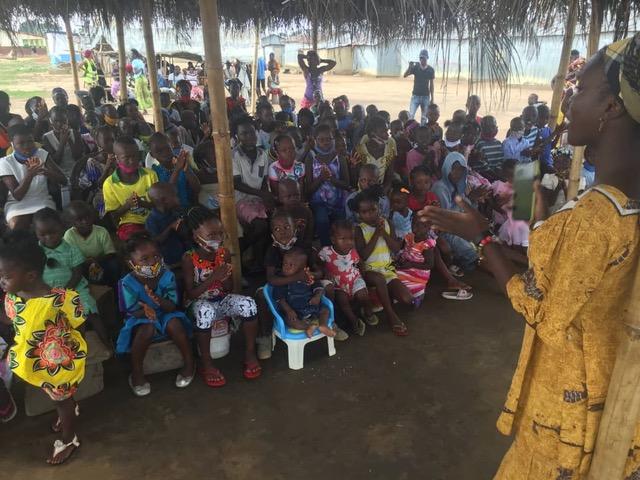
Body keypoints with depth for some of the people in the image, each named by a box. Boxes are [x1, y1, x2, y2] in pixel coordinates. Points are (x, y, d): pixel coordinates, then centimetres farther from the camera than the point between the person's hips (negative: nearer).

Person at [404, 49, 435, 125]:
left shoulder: (431, 70, 1)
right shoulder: (415, 67, -1)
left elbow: (431, 84, 6)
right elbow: (405, 75, -13)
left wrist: (432, 98, 5)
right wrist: (409, 67, -30)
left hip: (426, 96, 1)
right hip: (415, 95, -1)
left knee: (424, 118, 3)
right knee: (411, 115, -13)